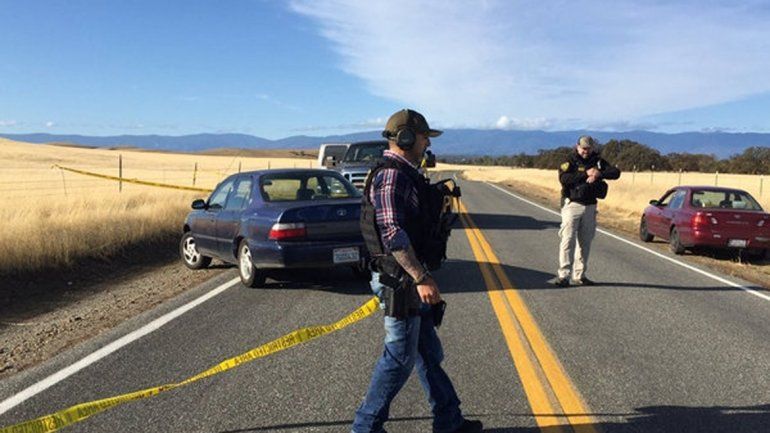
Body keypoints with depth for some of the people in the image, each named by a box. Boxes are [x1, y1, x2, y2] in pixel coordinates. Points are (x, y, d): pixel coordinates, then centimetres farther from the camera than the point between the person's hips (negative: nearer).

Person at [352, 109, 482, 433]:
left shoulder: (405, 174, 15)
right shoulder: (391, 175, -17)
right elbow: (392, 232, -26)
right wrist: (422, 278, -27)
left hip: (410, 279, 10)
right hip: (399, 279, -10)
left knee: (428, 352, 16)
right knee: (400, 357, 0)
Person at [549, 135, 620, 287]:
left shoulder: (598, 162, 8)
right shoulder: (570, 161, -4)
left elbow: (616, 172, -4)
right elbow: (563, 178, -22)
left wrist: (599, 174, -21)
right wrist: (585, 174, -23)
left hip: (590, 207, 5)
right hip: (572, 205, -5)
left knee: (585, 242, 9)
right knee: (568, 239, -10)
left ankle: (579, 276, 17)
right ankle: (563, 275, -10)